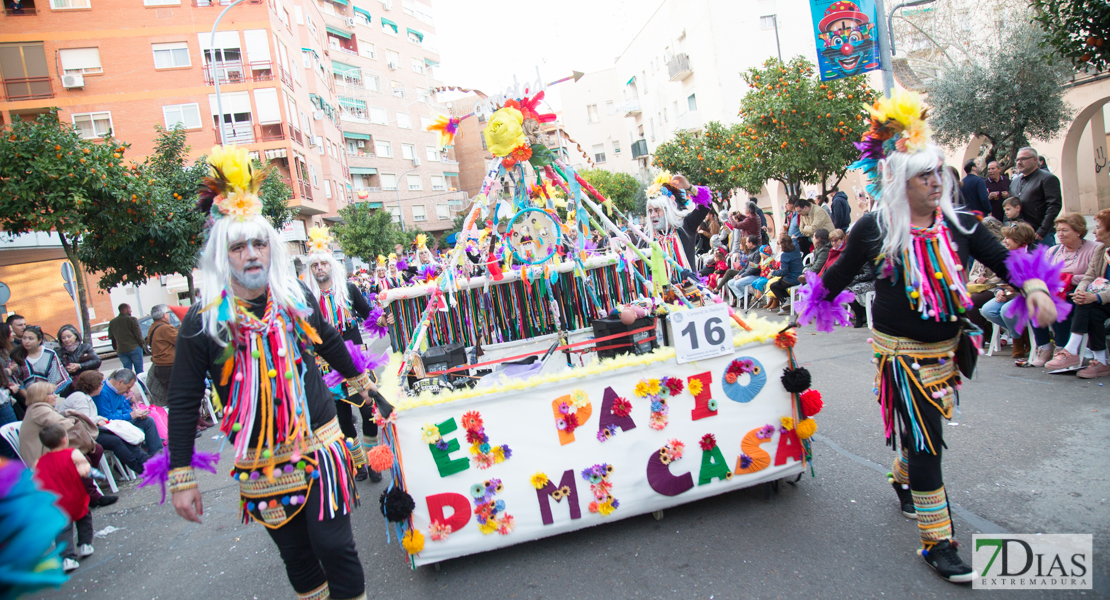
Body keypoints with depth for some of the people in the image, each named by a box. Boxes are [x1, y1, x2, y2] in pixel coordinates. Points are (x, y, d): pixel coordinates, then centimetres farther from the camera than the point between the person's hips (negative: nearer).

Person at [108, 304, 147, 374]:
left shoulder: (112, 322, 8)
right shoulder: (132, 319, -8)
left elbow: (111, 337, 13)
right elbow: (138, 335, -10)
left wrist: (116, 349, 21)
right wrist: (142, 345, 2)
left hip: (121, 351, 5)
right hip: (134, 348, -5)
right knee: (139, 370, 1)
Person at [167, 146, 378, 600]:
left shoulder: (295, 297, -3)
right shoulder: (202, 320, -8)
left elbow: (329, 343, 16)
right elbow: (183, 401, -3)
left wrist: (359, 380, 29)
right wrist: (182, 478, -4)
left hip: (319, 443, 0)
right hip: (258, 461, 0)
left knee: (333, 545, -1)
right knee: (295, 553, 12)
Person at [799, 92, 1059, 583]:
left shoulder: (958, 223, 0)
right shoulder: (874, 228, -10)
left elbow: (1001, 258, -1)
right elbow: (839, 274, 1)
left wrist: (1034, 289, -18)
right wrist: (810, 305, 8)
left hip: (947, 348, 5)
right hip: (900, 351, -5)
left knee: (923, 428, 18)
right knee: (925, 437, -6)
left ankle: (903, 480, 51)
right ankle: (937, 543, 4)